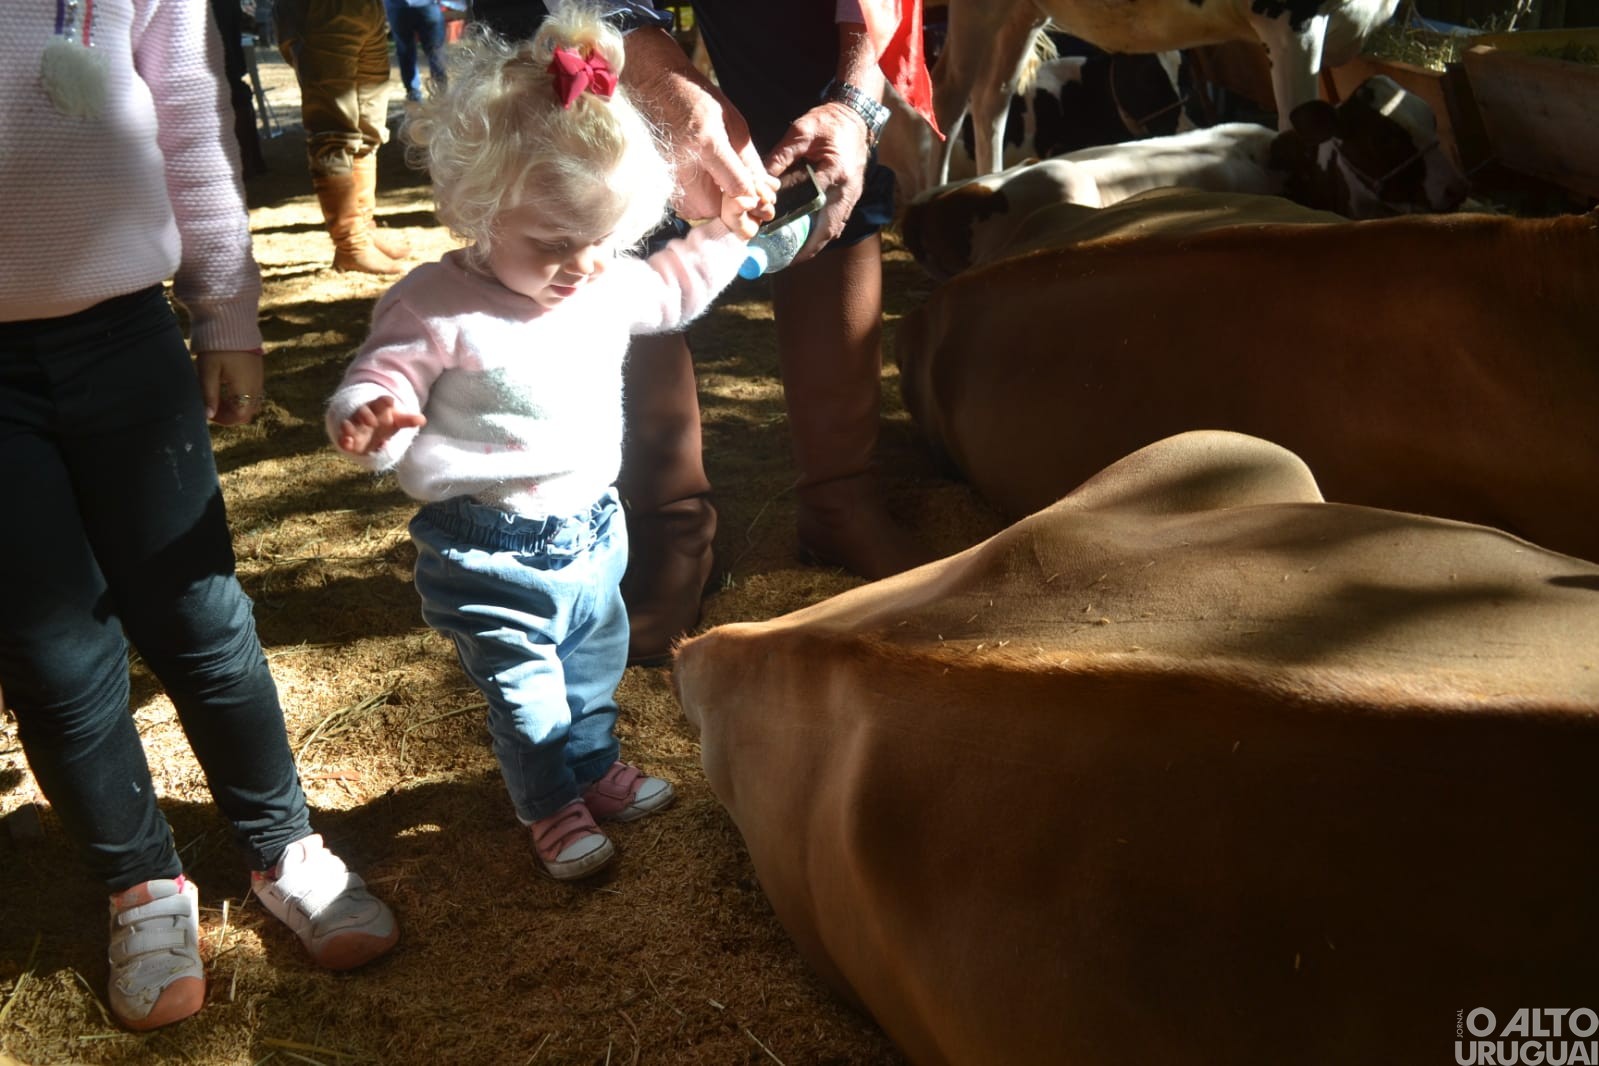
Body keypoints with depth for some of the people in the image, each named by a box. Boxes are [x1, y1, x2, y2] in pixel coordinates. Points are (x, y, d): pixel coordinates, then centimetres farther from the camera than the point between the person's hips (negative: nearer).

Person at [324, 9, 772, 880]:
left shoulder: (609, 283, -3)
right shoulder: (437, 308, -24)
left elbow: (670, 292, 18)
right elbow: (382, 378, -21)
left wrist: (724, 236, 16)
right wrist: (368, 417, -43)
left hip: (591, 530, 7)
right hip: (493, 554, -6)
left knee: (595, 662, 26)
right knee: (526, 693, 11)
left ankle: (596, 768, 51)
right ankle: (551, 806, 36)